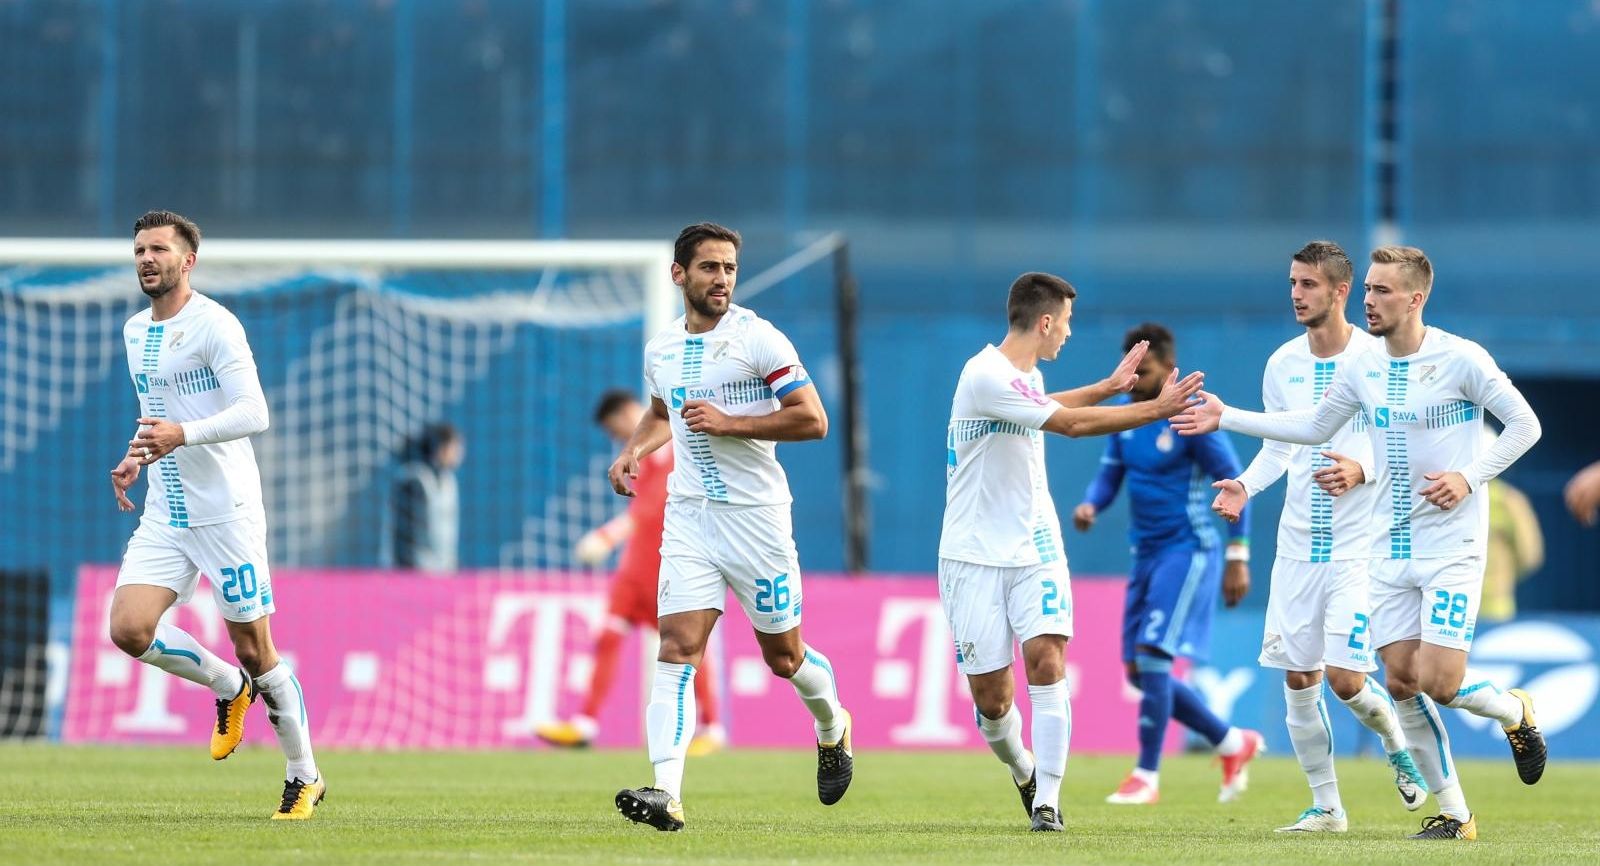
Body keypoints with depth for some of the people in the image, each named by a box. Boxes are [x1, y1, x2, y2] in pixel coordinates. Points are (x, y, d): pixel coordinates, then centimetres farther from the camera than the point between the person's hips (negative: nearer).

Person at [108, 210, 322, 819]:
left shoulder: (214, 326, -12)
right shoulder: (135, 332, 13)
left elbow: (253, 413, -21)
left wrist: (181, 435, -34)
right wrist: (136, 455, 11)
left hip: (225, 511, -7)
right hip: (165, 514, 7)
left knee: (254, 651, -2)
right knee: (129, 630, -12)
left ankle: (305, 778, 14)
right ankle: (229, 688, 14)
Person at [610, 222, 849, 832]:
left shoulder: (759, 339, -8)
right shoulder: (660, 350, 9)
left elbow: (813, 420, -12)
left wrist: (731, 422, -19)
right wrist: (633, 451, 11)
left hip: (756, 517, -3)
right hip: (688, 517, 3)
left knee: (784, 656, 9)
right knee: (677, 650, -14)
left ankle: (833, 728, 43)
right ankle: (666, 793, -24)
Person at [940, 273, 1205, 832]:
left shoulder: (1025, 375, 10)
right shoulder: (987, 377, -18)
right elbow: (1072, 424, -20)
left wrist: (1110, 386, 35)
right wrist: (1157, 409, -15)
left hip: (1033, 547, 6)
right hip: (975, 556, -6)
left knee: (1047, 659, -16)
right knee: (990, 696, -3)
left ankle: (1047, 801, -15)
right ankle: (1022, 770, 28)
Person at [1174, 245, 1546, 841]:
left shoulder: (1461, 360, -11)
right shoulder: (1363, 368, 6)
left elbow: (1525, 424, -5)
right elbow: (1314, 427, 19)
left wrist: (1470, 477, -16)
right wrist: (1227, 418, 14)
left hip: (1451, 546, -6)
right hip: (1392, 546, 6)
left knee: (1437, 682, -14)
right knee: (1401, 682, -1)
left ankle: (1514, 710, 20)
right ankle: (1454, 813, 10)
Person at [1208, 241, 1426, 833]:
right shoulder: (1283, 364, 7)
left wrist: (1363, 469, -25)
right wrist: (1246, 484, -2)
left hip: (1359, 544, -5)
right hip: (1297, 542, 5)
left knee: (1344, 677, -12)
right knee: (1297, 678, 2)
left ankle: (1399, 746, 19)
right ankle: (1326, 806, 14)